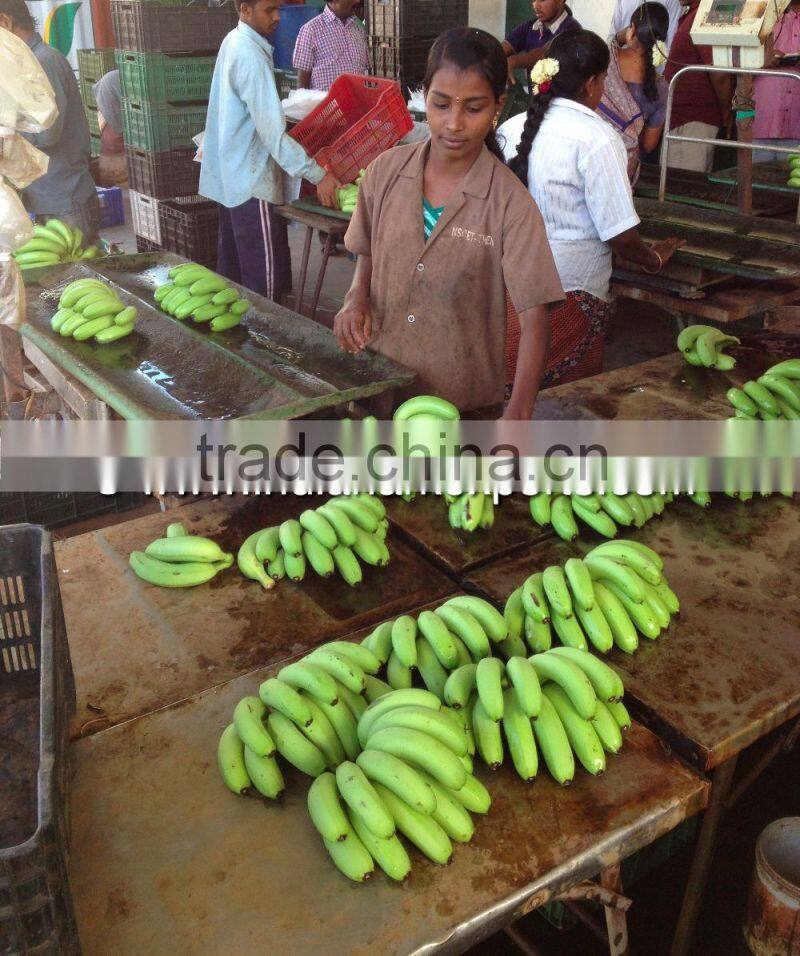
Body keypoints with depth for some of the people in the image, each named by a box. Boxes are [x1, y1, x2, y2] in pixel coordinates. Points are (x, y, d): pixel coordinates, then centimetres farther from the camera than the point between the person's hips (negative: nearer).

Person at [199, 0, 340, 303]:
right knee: (265, 277, -6)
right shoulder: (251, 55, -20)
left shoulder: (234, 41, 11)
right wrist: (318, 176, -25)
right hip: (251, 181, -10)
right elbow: (272, 132, -25)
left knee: (232, 266, 18)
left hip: (229, 177, 10)